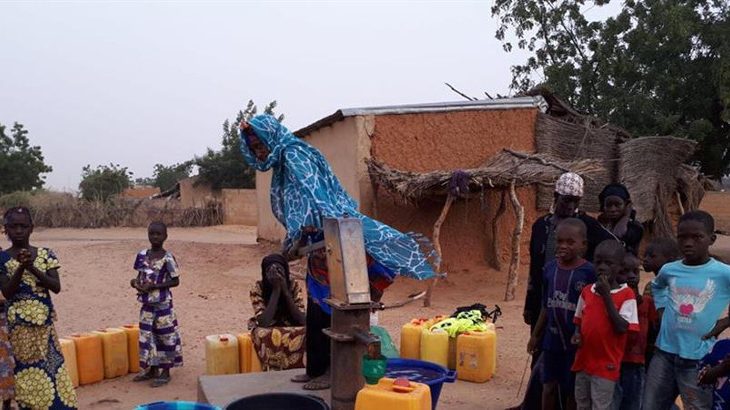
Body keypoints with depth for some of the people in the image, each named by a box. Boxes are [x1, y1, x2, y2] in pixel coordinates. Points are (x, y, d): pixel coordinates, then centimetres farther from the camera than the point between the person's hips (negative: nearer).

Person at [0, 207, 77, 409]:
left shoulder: (45, 254, 3)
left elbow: (56, 287, -6)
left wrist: (32, 267, -17)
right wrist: (21, 267, -22)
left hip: (44, 324, 2)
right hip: (17, 326, -2)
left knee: (52, 369, 2)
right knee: (23, 375, -1)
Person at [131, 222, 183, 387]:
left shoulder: (168, 258, -13)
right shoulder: (142, 255, 3)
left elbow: (175, 281, -11)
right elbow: (140, 275, 14)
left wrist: (153, 286, -19)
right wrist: (135, 282, -8)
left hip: (162, 304, -6)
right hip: (147, 303, 6)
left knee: (164, 336, 3)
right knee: (146, 336, 12)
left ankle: (165, 372, 15)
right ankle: (151, 369, 27)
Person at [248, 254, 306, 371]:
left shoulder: (293, 286, -7)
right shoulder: (258, 288, -13)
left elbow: (302, 320, -17)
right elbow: (264, 323, -25)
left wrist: (285, 290, -22)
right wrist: (276, 290, -26)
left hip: (292, 332, 2)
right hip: (268, 334, -2)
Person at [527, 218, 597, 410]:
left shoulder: (588, 272, -14)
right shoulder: (550, 268, 1)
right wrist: (536, 335, 14)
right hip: (552, 339, 4)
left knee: (573, 390, 9)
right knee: (549, 386, 13)